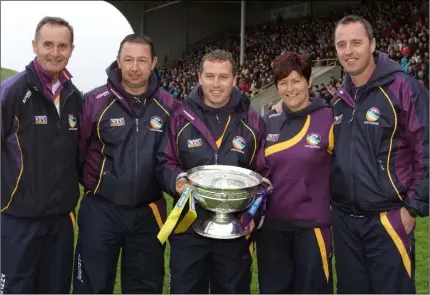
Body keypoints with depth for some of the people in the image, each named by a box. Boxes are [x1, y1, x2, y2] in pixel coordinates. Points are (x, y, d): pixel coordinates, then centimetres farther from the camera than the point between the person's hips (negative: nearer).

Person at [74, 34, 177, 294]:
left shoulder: (168, 105, -2)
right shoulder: (96, 101, -8)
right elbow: (77, 149, 0)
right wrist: (93, 184, 4)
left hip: (148, 212, 2)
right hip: (101, 209, -2)